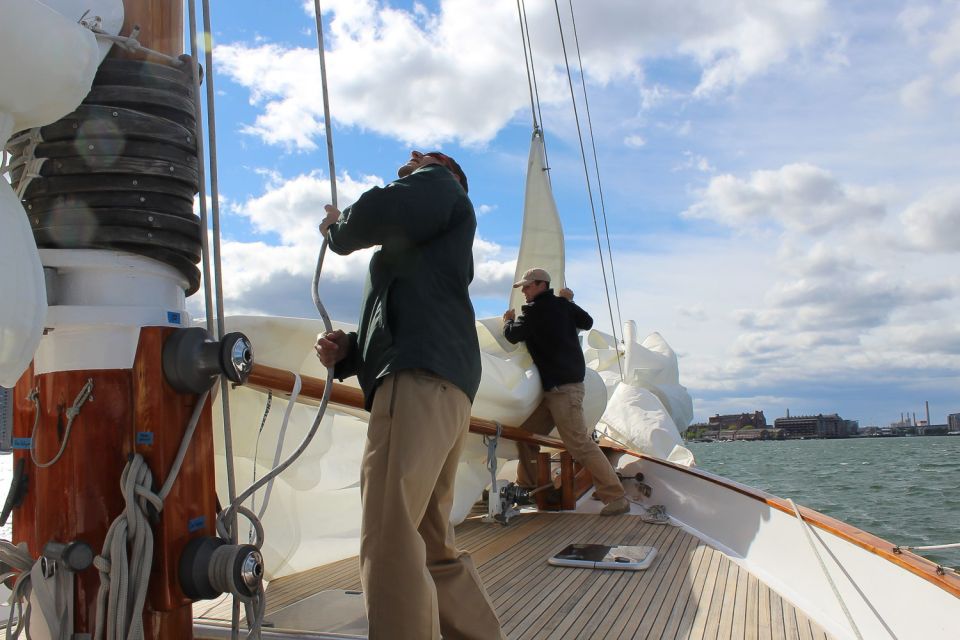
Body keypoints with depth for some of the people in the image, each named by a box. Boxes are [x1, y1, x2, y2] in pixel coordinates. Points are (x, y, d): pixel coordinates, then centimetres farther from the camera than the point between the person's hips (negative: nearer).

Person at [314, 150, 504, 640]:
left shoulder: (440, 185, 12)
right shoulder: (417, 247, 37)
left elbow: (377, 212, -11)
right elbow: (397, 325, 29)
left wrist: (337, 228, 10)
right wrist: (348, 350, 10)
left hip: (421, 379, -10)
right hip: (442, 387, 11)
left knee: (389, 544, -18)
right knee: (432, 548, 15)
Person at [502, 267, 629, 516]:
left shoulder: (533, 311, -7)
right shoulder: (562, 304, 14)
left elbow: (513, 335, -13)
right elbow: (587, 322, 24)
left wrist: (508, 320, 8)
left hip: (562, 387, -10)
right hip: (556, 388, 10)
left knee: (580, 444, -13)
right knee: (526, 433, 12)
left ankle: (616, 497, -11)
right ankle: (526, 487, 19)